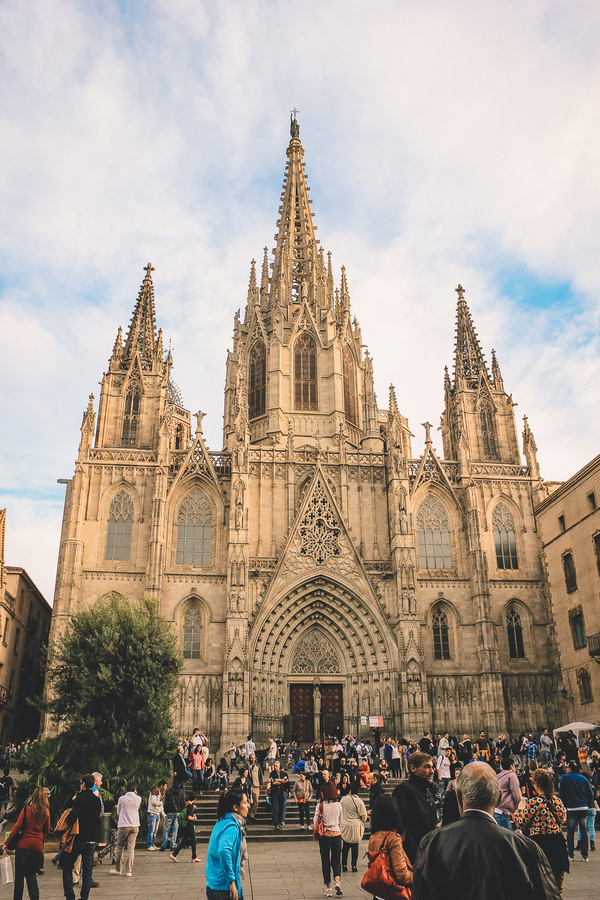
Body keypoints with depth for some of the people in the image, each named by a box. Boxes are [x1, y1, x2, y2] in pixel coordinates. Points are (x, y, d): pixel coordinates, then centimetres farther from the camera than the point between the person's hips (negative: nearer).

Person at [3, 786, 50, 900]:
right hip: (37, 846, 3)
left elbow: (17, 827, -10)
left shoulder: (26, 810, -8)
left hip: (24, 845, -2)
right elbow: (46, 830, 9)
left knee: (20, 874, 9)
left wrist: (6, 842, -3)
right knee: (31, 872, 15)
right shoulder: (46, 812, -1)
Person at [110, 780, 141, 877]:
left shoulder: (122, 798, -4)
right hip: (135, 825, 2)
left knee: (120, 847, 12)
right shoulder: (138, 799, -1)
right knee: (130, 848, 4)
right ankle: (128, 871, 2)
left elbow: (118, 812, 9)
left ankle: (118, 869, 21)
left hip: (123, 825, -2)